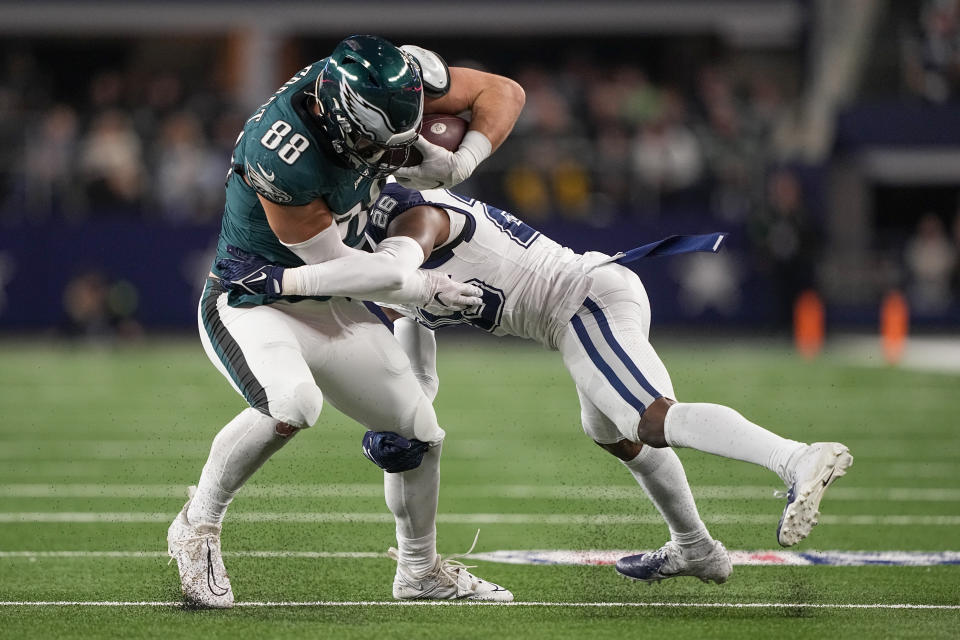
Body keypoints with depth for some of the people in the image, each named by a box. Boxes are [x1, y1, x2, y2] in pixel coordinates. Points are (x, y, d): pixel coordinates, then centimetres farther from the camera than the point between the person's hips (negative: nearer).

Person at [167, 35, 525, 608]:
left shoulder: (399, 78, -19)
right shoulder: (282, 157, -37)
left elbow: (504, 93, -5)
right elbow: (338, 268, -24)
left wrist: (459, 162, -22)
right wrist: (419, 285, -11)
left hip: (325, 304, 7)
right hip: (251, 303, -7)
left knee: (418, 433, 14)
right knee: (293, 404, -37)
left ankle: (421, 571, 39)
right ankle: (198, 528, -16)